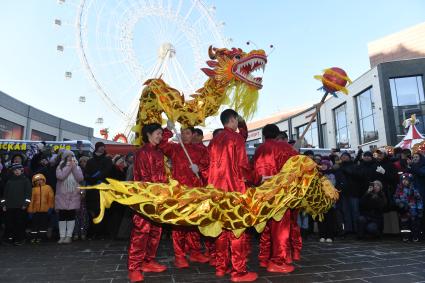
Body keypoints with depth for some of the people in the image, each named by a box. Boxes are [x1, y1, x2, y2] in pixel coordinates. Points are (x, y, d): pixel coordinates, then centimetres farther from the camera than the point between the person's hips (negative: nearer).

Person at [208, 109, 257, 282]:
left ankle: (220, 267, 20)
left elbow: (210, 166, 13)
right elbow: (242, 165, -12)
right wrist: (253, 178, 4)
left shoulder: (214, 140, 12)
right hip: (234, 188, -7)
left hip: (217, 188, 7)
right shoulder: (236, 137, -7)